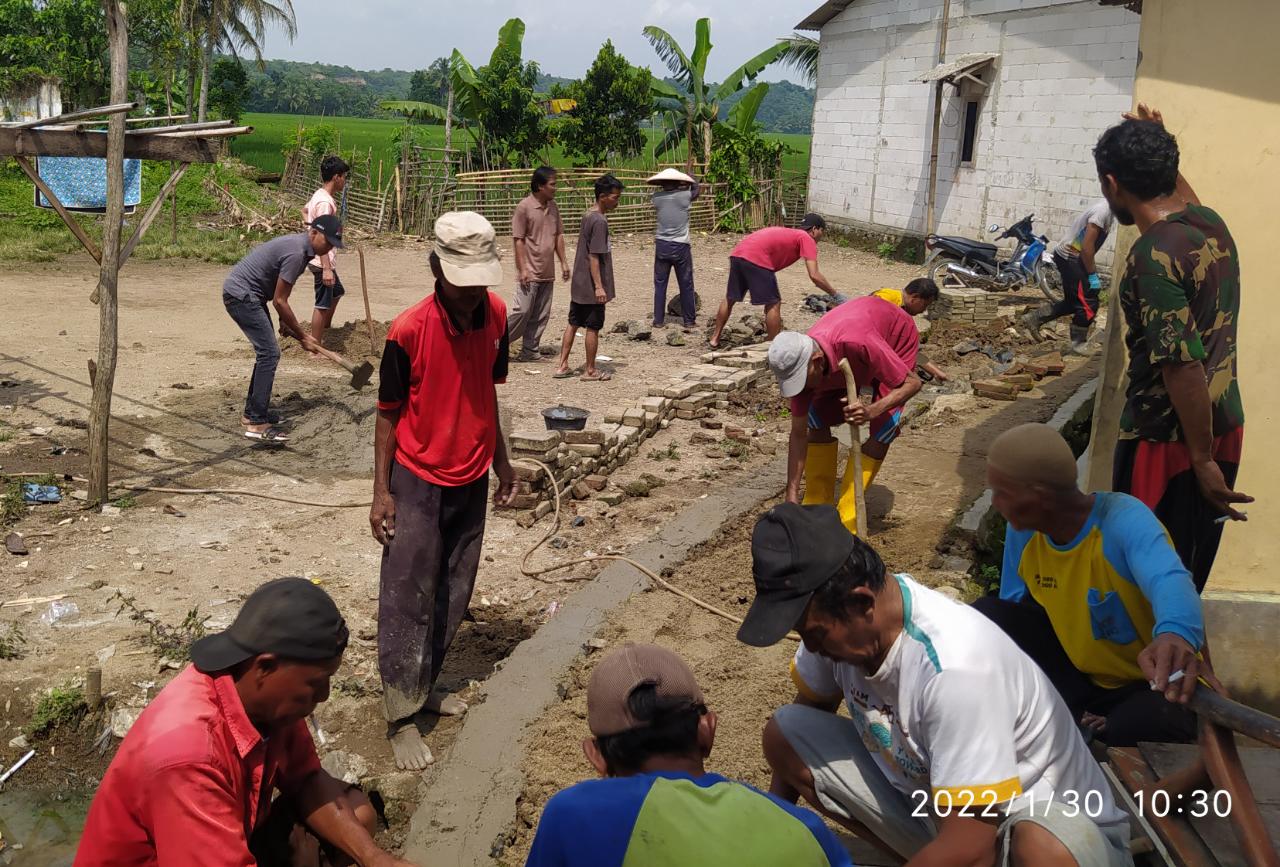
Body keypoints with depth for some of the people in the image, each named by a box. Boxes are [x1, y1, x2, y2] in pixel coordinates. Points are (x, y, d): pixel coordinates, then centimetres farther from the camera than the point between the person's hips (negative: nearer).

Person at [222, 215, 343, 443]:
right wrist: (302, 336, -12)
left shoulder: (299, 245, 9)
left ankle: (253, 411, 23)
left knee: (266, 351, 15)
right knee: (269, 352, -13)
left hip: (248, 294, 11)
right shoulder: (296, 253, -23)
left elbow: (279, 294, 20)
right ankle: (257, 423, -14)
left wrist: (284, 321, 19)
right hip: (241, 294, -11)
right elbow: (279, 301, -20)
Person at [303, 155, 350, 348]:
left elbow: (304, 210, 32)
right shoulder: (325, 202, -22)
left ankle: (324, 334, 36)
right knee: (323, 304, -3)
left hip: (323, 260, 10)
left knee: (336, 292, 25)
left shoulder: (319, 195, 9)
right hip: (322, 262, -10)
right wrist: (326, 268, -29)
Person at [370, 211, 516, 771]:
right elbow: (388, 413, -9)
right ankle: (401, 716, 13)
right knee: (406, 600, 2)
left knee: (454, 595, 15)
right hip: (418, 483, -5)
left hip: (472, 481, 5)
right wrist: (382, 491, -10)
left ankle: (424, 686, 33)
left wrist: (500, 461, 17)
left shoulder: (495, 315, -4)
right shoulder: (408, 331, -19)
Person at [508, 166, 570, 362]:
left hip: (547, 272, 7)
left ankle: (529, 351, 15)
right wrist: (523, 269, -16)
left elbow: (558, 235, 16)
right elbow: (518, 240, -11)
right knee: (522, 311, -8)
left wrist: (563, 262, 11)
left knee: (541, 315, 7)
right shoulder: (524, 206, -10)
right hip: (530, 272, -7)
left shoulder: (553, 206, 10)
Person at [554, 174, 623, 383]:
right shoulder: (599, 221, -18)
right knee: (593, 327, 2)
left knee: (573, 324, 13)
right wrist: (599, 286, -21)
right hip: (591, 286, -9)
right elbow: (594, 256, -21)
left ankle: (562, 366, 17)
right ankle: (590, 370, 12)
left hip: (578, 284, 9)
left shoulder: (587, 216, 11)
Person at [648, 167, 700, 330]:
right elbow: (697, 188, 14)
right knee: (686, 285, 8)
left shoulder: (657, 197, -3)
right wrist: (688, 175, 29)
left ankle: (659, 320, 10)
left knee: (660, 284, 9)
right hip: (681, 247, -2)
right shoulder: (685, 196, -8)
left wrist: (666, 187, 25)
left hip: (662, 245, 2)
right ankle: (689, 320, 14)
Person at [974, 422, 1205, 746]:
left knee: (1148, 725, -38)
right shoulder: (1023, 530, -9)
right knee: (989, 615, -14)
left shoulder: (1124, 520, -28)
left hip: (1153, 681, -5)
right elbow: (1011, 619, 1)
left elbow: (1169, 580, -50)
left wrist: (1176, 634, -72)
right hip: (1077, 672, 5)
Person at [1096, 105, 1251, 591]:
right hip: (1225, 425, 8)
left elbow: (1184, 368, -25)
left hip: (1169, 439, -8)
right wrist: (1160, 147, 39)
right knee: (1187, 573, 20)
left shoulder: (1153, 257, -22)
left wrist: (1202, 461, -20)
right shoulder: (1211, 223, 3)